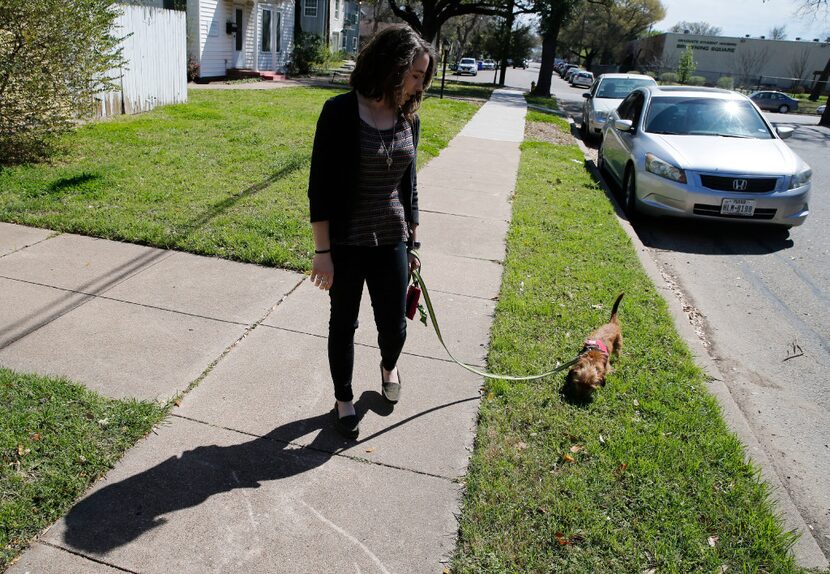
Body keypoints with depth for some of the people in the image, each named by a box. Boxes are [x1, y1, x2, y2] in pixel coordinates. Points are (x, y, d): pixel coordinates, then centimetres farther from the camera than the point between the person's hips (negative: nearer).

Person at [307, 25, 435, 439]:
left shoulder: (409, 118, 1)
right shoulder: (341, 112, -14)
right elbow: (320, 186, -13)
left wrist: (412, 241, 13)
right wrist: (323, 252, -14)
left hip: (392, 242, 4)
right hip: (346, 244, -4)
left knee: (394, 326, 12)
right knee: (343, 325, 12)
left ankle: (388, 367, 48)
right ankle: (343, 400, 35)